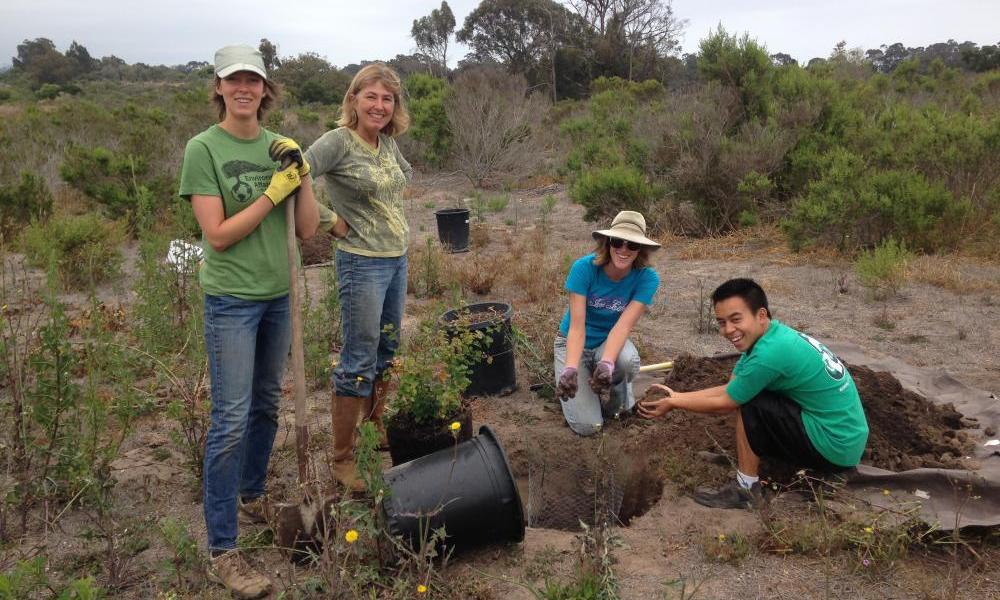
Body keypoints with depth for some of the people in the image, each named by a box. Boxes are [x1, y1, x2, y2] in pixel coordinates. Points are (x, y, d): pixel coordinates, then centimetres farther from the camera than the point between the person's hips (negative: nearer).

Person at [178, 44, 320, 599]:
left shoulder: (279, 146, 5)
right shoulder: (203, 148, -9)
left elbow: (307, 230, 1)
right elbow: (217, 235, -14)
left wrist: (304, 177, -12)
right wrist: (272, 194, -18)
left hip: (277, 296, 6)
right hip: (231, 300, -5)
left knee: (267, 406, 18)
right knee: (231, 421, -5)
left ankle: (251, 496, 39)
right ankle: (221, 551, 4)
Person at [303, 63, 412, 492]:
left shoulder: (388, 142, 7)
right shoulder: (339, 141, -14)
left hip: (398, 258, 8)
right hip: (362, 263, -8)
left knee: (387, 352, 18)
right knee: (359, 362, -2)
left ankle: (376, 429, 36)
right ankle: (342, 459, 10)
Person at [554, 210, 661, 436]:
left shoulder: (647, 278, -19)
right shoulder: (584, 267, -23)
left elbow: (623, 325, -28)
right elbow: (577, 326, -27)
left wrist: (606, 363, -47)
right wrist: (570, 369, -44)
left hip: (610, 342, 2)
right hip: (574, 343, -1)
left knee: (627, 360, -37)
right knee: (588, 426, -16)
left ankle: (616, 390, 1)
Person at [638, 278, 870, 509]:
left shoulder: (769, 353, -26)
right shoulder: (774, 335, 1)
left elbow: (724, 402, -12)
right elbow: (728, 389, 7)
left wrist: (673, 404, -2)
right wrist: (677, 396, 5)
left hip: (836, 446, -9)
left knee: (749, 404, -15)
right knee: (744, 393, 14)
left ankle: (746, 489, -2)